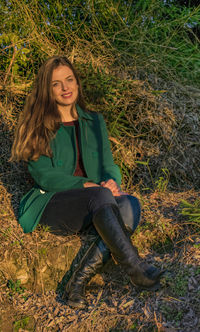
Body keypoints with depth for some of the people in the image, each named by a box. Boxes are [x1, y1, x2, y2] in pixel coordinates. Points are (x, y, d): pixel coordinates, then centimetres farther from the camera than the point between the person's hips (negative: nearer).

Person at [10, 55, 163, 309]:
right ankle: (135, 269, -32)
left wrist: (112, 182, -12)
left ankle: (81, 277, -29)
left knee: (130, 205, -28)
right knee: (100, 196, -34)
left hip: (91, 208, 4)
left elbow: (108, 165, 13)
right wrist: (87, 185, -20)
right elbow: (44, 176, -7)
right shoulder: (39, 127, 3)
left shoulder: (94, 121, 17)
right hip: (51, 205, -4)